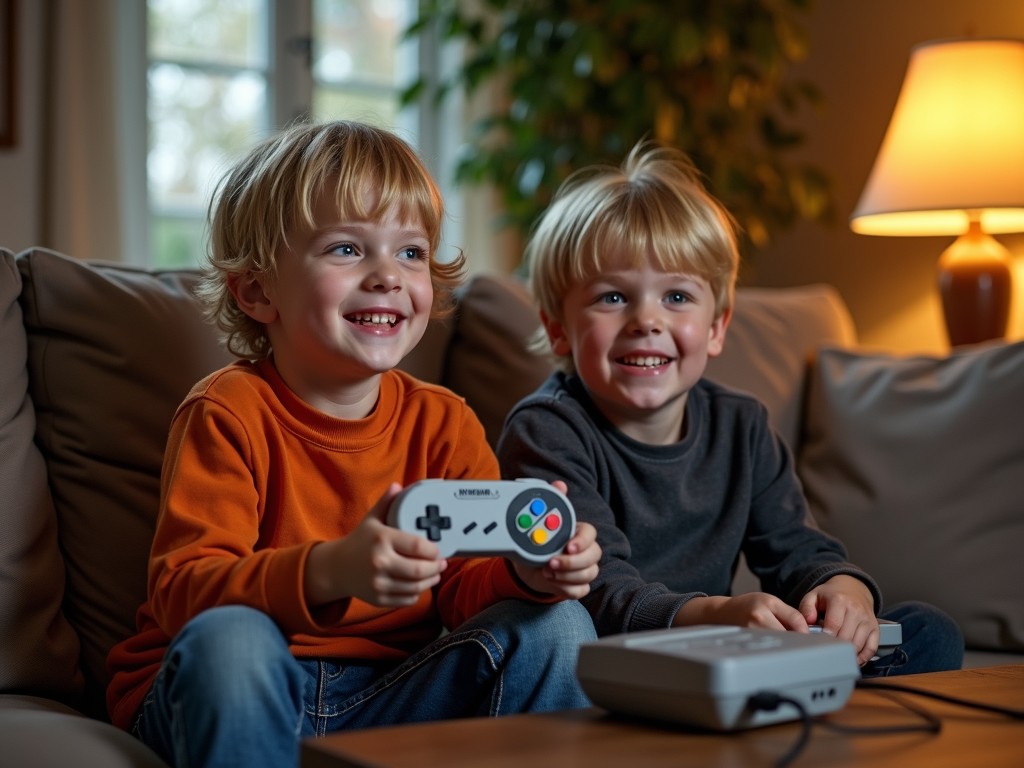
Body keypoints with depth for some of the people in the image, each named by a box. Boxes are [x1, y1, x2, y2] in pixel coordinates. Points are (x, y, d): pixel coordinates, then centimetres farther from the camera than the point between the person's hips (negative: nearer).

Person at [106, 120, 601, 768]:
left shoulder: (444, 423, 3)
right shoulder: (229, 414, -11)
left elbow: (465, 585, -2)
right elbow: (181, 591, -22)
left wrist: (529, 573, -27)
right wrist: (328, 572, -40)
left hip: (389, 695, 3)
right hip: (234, 695, -3)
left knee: (557, 625, -15)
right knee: (228, 636, -36)